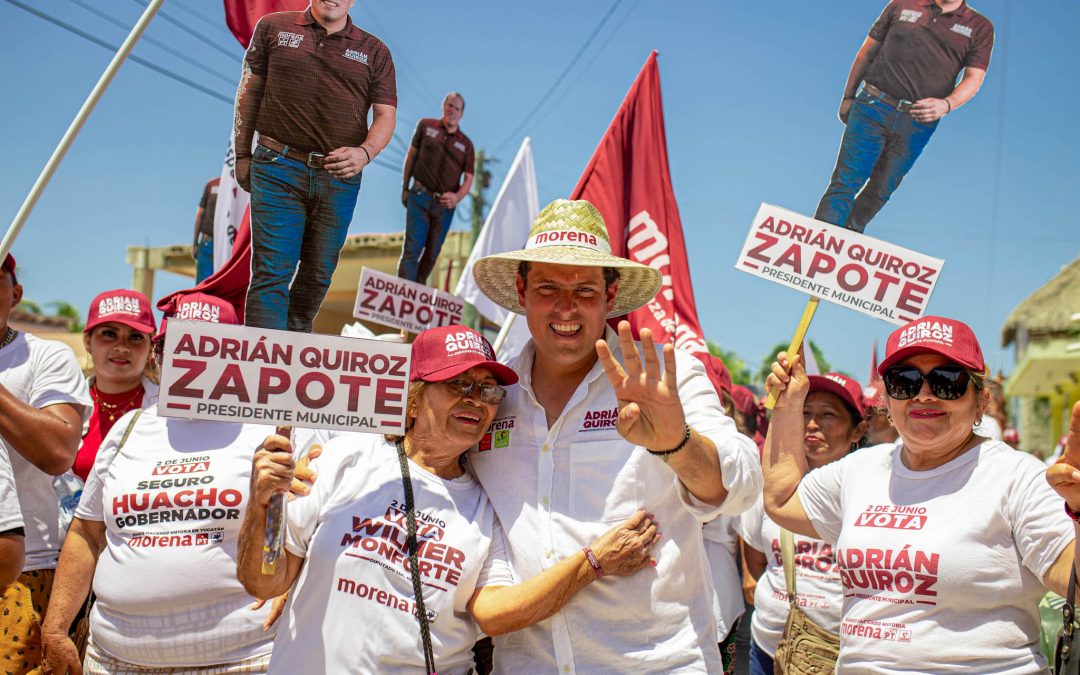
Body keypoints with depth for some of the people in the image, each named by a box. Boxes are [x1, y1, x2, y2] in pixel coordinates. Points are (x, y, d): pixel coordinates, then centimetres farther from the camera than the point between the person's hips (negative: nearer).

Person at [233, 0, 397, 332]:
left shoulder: (375, 52, 9)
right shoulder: (273, 28, 8)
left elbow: (386, 115, 3)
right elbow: (248, 92, 12)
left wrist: (365, 152, -17)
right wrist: (242, 154, 9)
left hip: (340, 178, 2)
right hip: (278, 170, -2)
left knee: (318, 273, 10)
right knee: (272, 272, -9)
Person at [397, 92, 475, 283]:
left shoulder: (466, 144, 8)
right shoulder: (426, 125, 6)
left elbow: (468, 179, 5)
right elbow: (411, 155, 12)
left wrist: (457, 197, -16)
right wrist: (404, 188, 8)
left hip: (445, 205, 3)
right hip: (420, 198, -2)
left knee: (432, 253, 7)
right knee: (412, 248, -14)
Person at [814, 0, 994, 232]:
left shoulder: (980, 27, 9)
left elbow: (974, 78, 1)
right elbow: (867, 51, 14)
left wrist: (946, 104, -19)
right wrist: (848, 96, 10)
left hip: (918, 123, 1)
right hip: (873, 108, -1)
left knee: (880, 191, 5)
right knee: (846, 182, -9)